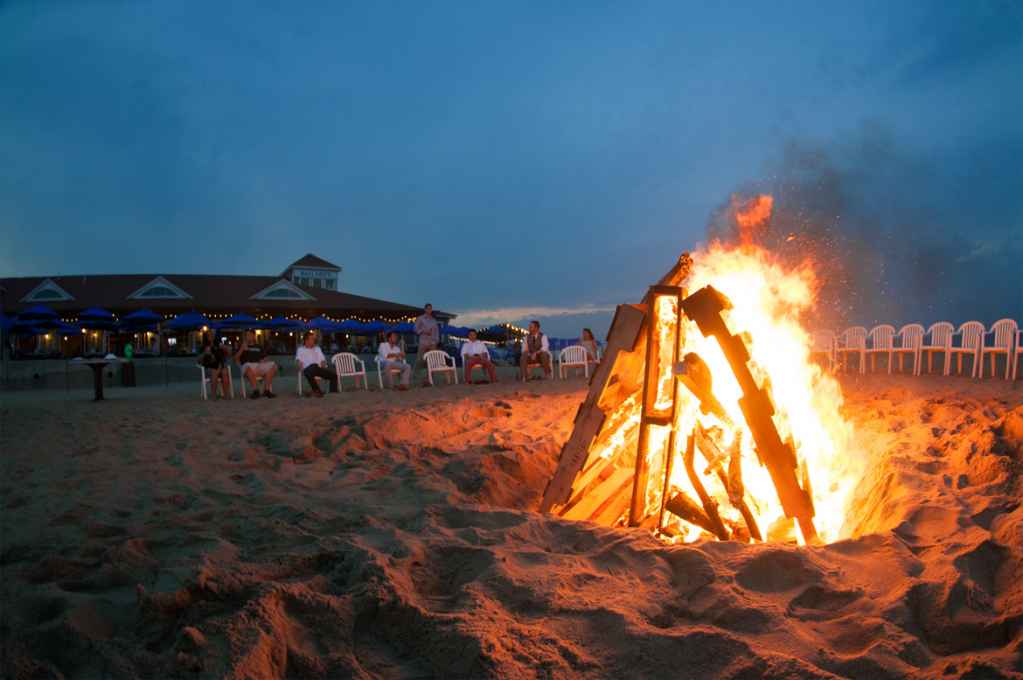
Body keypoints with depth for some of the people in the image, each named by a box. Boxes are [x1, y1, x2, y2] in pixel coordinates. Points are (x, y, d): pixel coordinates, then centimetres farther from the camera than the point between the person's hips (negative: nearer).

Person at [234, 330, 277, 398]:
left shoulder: (259, 347, 29)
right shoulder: (242, 347, 22)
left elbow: (267, 357, 23)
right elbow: (236, 358, 8)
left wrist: (264, 360, -1)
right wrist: (242, 349, -5)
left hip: (260, 365, 3)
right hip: (248, 365, -3)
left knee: (272, 365, -26)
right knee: (249, 367, -41)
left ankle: (266, 390, -30)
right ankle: (255, 390, -41)